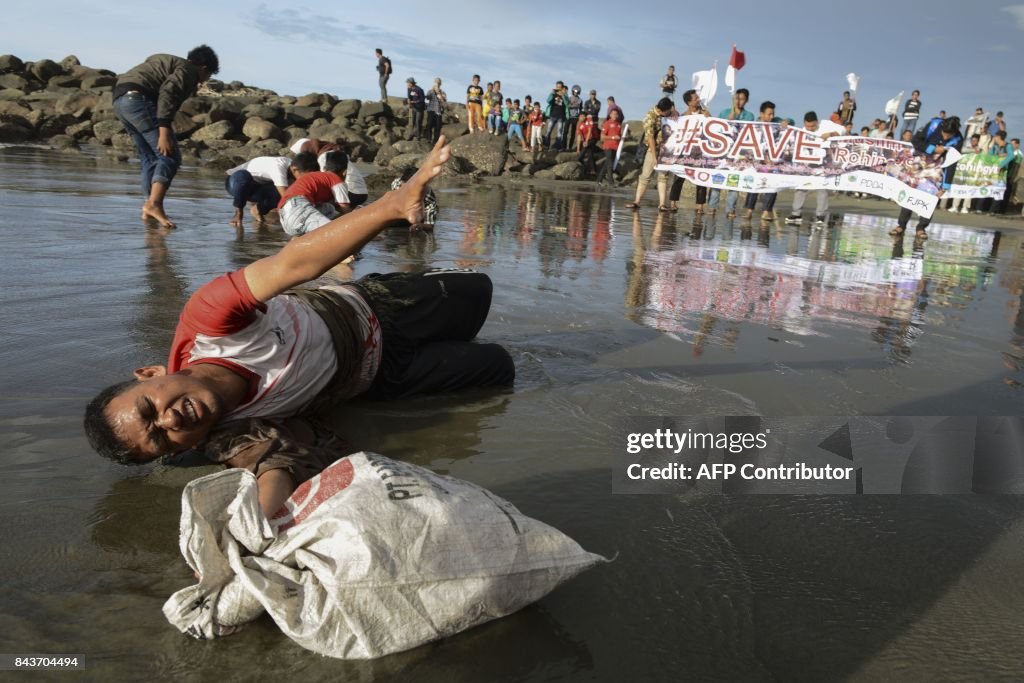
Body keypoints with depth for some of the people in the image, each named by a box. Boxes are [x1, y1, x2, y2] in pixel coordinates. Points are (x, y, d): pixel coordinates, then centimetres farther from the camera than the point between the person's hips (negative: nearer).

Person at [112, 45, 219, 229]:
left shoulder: (169, 62, 29)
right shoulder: (188, 70, 1)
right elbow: (167, 93, -15)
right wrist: (164, 131, -21)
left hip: (119, 99, 10)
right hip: (138, 98, -10)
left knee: (149, 157, 15)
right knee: (170, 156, -10)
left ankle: (150, 205, 11)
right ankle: (154, 204, -23)